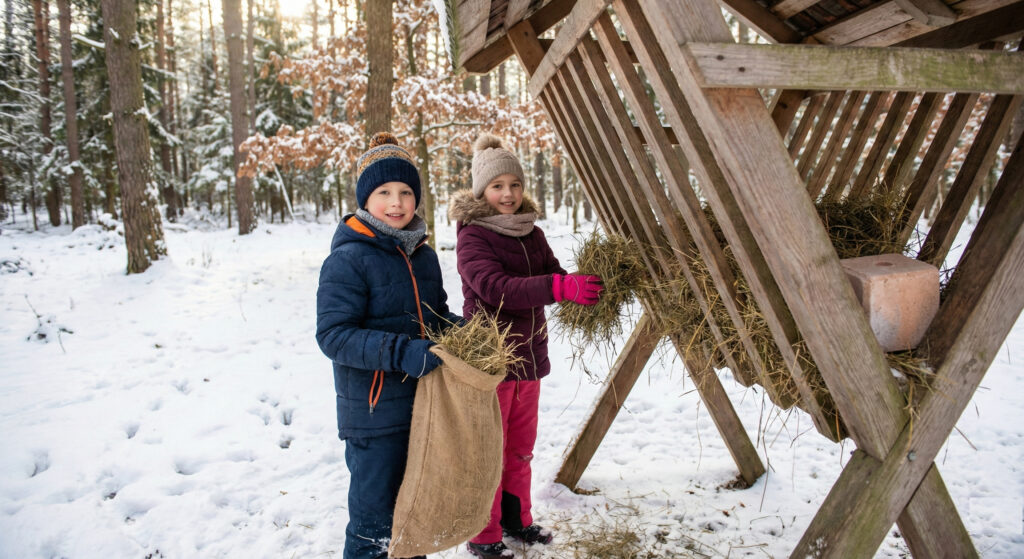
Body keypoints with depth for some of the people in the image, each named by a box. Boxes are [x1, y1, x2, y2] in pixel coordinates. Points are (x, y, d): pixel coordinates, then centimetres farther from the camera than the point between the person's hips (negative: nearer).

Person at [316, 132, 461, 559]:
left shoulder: (423, 255, 8)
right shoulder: (348, 260, -15)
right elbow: (333, 335, -20)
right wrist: (401, 353, -30)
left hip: (426, 406, 7)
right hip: (375, 414, -7)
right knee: (375, 522, 4)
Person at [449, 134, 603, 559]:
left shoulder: (531, 234, 8)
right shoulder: (472, 236, -14)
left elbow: (554, 277, 3)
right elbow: (495, 287, -28)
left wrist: (587, 287, -19)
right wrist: (561, 288, -38)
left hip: (529, 356, 7)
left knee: (520, 447, 20)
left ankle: (516, 520, 38)